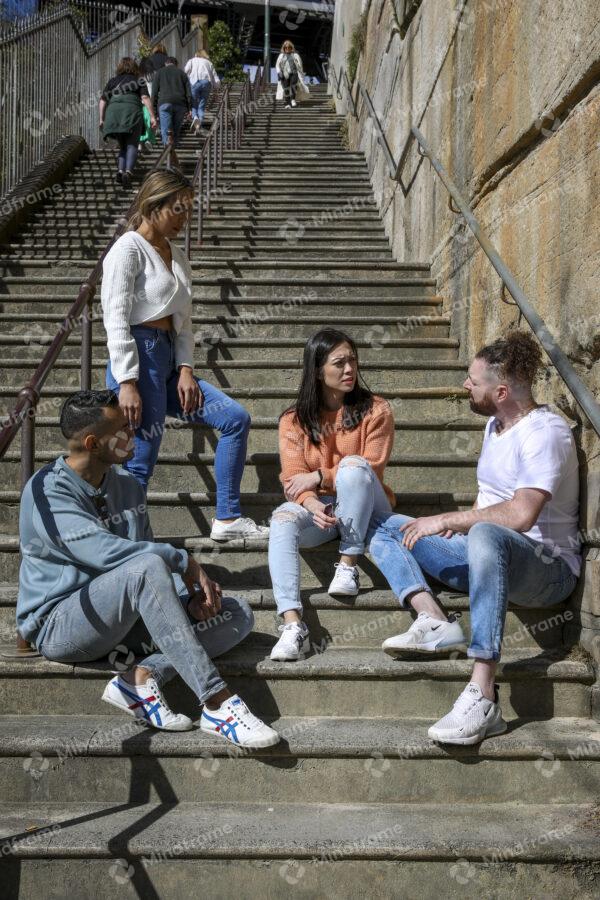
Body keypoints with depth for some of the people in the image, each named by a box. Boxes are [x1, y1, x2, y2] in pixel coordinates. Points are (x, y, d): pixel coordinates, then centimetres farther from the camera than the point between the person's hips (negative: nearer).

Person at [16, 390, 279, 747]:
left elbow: (147, 549, 11)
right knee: (146, 567, -36)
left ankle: (143, 677, -26)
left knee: (239, 614, -7)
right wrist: (185, 561, -19)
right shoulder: (47, 492, -13)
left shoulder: (128, 485, 10)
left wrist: (190, 594, -9)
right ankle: (217, 704, -37)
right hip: (60, 625, -7)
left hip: (123, 620, 7)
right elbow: (106, 552, -27)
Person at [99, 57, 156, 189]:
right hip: (132, 110, -3)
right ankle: (128, 172, -29)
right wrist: (152, 116, -2)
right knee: (132, 145, -5)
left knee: (122, 146, 14)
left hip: (113, 110, 3)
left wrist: (101, 119, 17)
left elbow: (103, 101, 16)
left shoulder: (112, 81, 25)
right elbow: (145, 98, 3)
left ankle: (120, 170, -9)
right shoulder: (138, 80, 18)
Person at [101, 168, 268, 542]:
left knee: (236, 418, 4)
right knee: (140, 462, -8)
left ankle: (227, 519, 9)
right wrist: (127, 384, -19)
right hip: (139, 360, -8)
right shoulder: (128, 249, -5)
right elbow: (116, 320, -13)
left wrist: (185, 369, 1)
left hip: (169, 362, 8)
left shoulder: (177, 256, 18)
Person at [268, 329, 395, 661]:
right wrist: (312, 504, -29)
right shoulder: (294, 419, 3)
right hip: (318, 509, 1)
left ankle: (348, 565, -26)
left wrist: (318, 477, -19)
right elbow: (294, 478, -6)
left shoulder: (375, 410, 0)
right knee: (283, 519, -32)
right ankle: (292, 622, -42)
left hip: (364, 511, -1)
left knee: (353, 465, -31)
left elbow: (371, 469, -8)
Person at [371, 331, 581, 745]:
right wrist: (462, 522, 3)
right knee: (385, 528, 3)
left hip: (547, 564, -9)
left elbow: (521, 514, -30)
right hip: (488, 556, 9)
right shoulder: (495, 425, 12)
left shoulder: (545, 431, -16)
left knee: (486, 537, -44)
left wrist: (446, 519, -23)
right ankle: (435, 621, -22)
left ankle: (483, 697, -47)